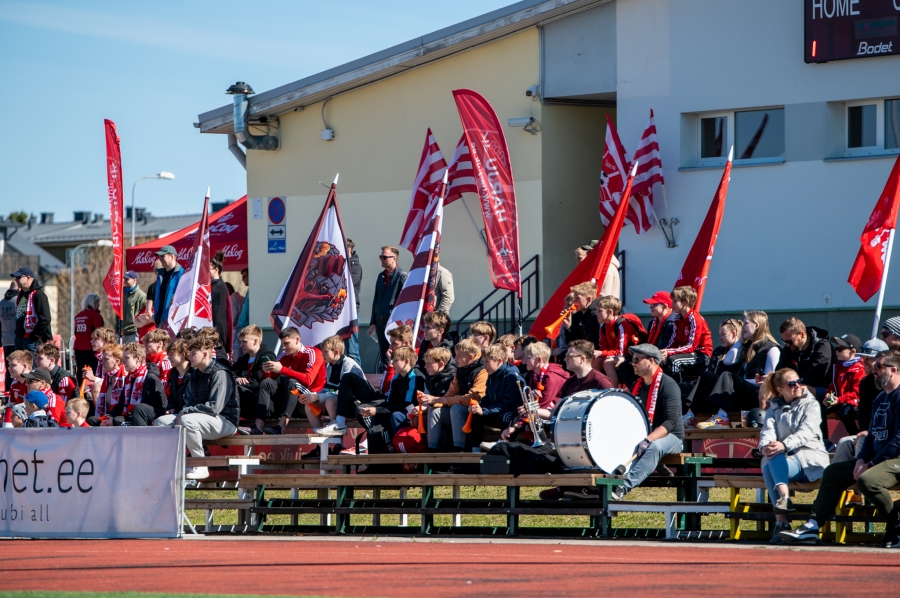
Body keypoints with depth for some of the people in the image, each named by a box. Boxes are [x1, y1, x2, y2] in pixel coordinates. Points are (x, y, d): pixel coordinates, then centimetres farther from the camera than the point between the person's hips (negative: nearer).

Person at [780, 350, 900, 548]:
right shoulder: (881, 399, 18)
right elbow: (872, 435, 20)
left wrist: (871, 464, -18)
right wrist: (861, 459, 2)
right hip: (877, 460, 11)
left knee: (867, 479, -36)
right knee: (833, 472, 11)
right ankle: (812, 526, 4)